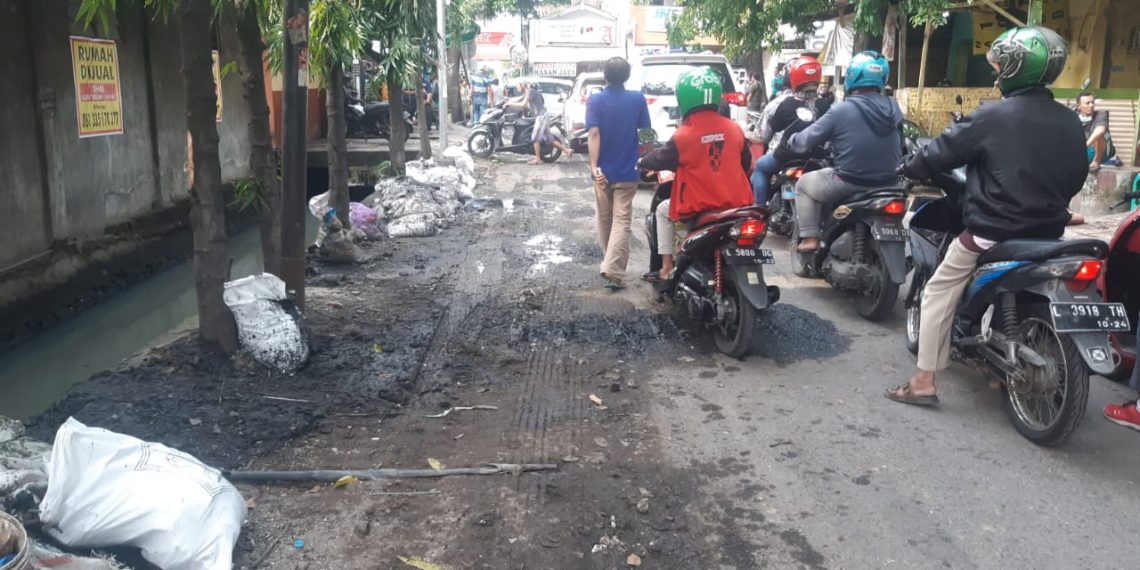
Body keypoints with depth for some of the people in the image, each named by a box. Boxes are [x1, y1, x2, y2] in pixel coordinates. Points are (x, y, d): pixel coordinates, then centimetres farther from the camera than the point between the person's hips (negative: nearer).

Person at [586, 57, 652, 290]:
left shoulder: (595, 100, -4)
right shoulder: (637, 99, -2)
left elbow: (594, 133, -16)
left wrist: (594, 166, -21)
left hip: (603, 171, 1)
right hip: (627, 172, -1)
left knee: (605, 220, 17)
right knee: (621, 222, -5)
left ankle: (610, 264, 31)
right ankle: (613, 270, -19)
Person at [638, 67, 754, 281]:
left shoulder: (683, 135, -13)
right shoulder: (734, 129, 0)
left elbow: (661, 159, 2)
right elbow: (746, 164, 12)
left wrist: (641, 162, 23)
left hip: (697, 210, -4)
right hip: (735, 206, 4)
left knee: (663, 211, 23)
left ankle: (666, 263, 18)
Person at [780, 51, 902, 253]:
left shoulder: (842, 110, -14)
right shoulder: (893, 109, 2)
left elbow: (806, 140, -6)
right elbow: (899, 149, 14)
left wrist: (786, 146, 13)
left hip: (850, 184, -5)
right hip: (888, 184, 5)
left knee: (803, 184, 18)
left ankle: (809, 238, 9)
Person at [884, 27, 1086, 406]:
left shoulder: (994, 115, -13)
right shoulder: (1070, 123, 5)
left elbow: (942, 152, -6)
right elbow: (1076, 178, 16)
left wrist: (908, 169, 12)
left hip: (991, 231, -6)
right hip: (1048, 232, 6)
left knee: (938, 294, 5)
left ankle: (924, 382, 3)